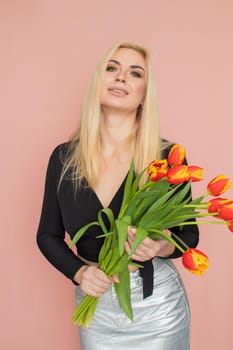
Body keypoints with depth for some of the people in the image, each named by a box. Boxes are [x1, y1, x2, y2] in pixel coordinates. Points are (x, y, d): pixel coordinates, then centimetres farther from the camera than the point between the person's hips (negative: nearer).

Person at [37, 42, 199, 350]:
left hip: (157, 304, -1)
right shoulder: (64, 157, -7)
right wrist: (79, 272, -14)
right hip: (95, 304, 2)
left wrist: (164, 248, -24)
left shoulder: (167, 155, -13)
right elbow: (48, 235, 3)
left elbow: (189, 234, -3)